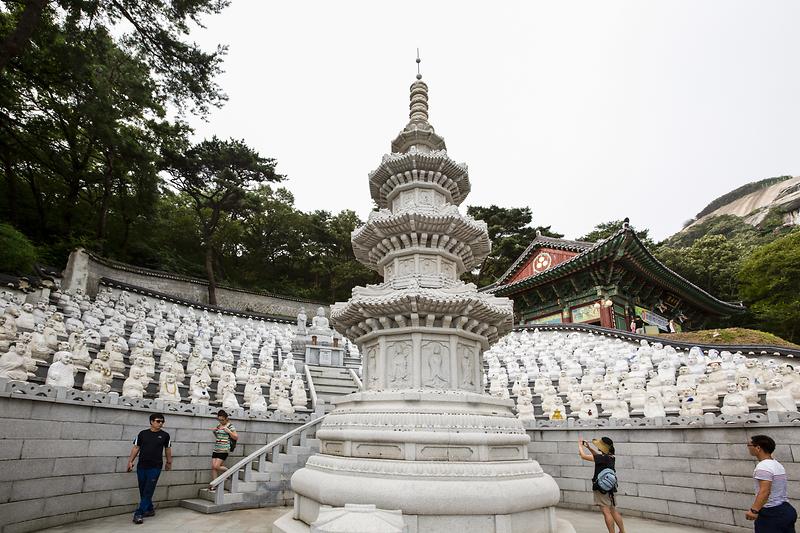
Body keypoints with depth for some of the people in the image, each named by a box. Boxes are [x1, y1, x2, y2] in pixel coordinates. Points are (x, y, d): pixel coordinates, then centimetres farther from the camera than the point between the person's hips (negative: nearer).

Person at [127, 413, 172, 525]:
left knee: (148, 491, -5)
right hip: (141, 466, 3)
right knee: (143, 490, 11)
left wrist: (169, 463, 15)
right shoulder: (142, 434, 3)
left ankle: (139, 514, 1)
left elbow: (168, 449, 10)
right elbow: (136, 448, 8)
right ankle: (150, 510, 28)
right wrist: (130, 461, 1)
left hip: (155, 467, -2)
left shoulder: (165, 435, 0)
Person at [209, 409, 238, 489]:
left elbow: (236, 437, -9)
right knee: (213, 467, 1)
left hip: (224, 450, -7)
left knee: (216, 466, -13)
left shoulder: (230, 426, -6)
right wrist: (214, 430, 9)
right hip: (216, 449, 7)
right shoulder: (218, 425, 13)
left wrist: (228, 431, -20)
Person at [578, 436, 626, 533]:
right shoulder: (611, 457, 3)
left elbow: (583, 456, -16)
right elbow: (598, 456, 24)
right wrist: (588, 447, 17)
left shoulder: (603, 458, -20)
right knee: (613, 511, 18)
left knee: (606, 512, -3)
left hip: (601, 488, -8)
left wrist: (580, 445, -1)